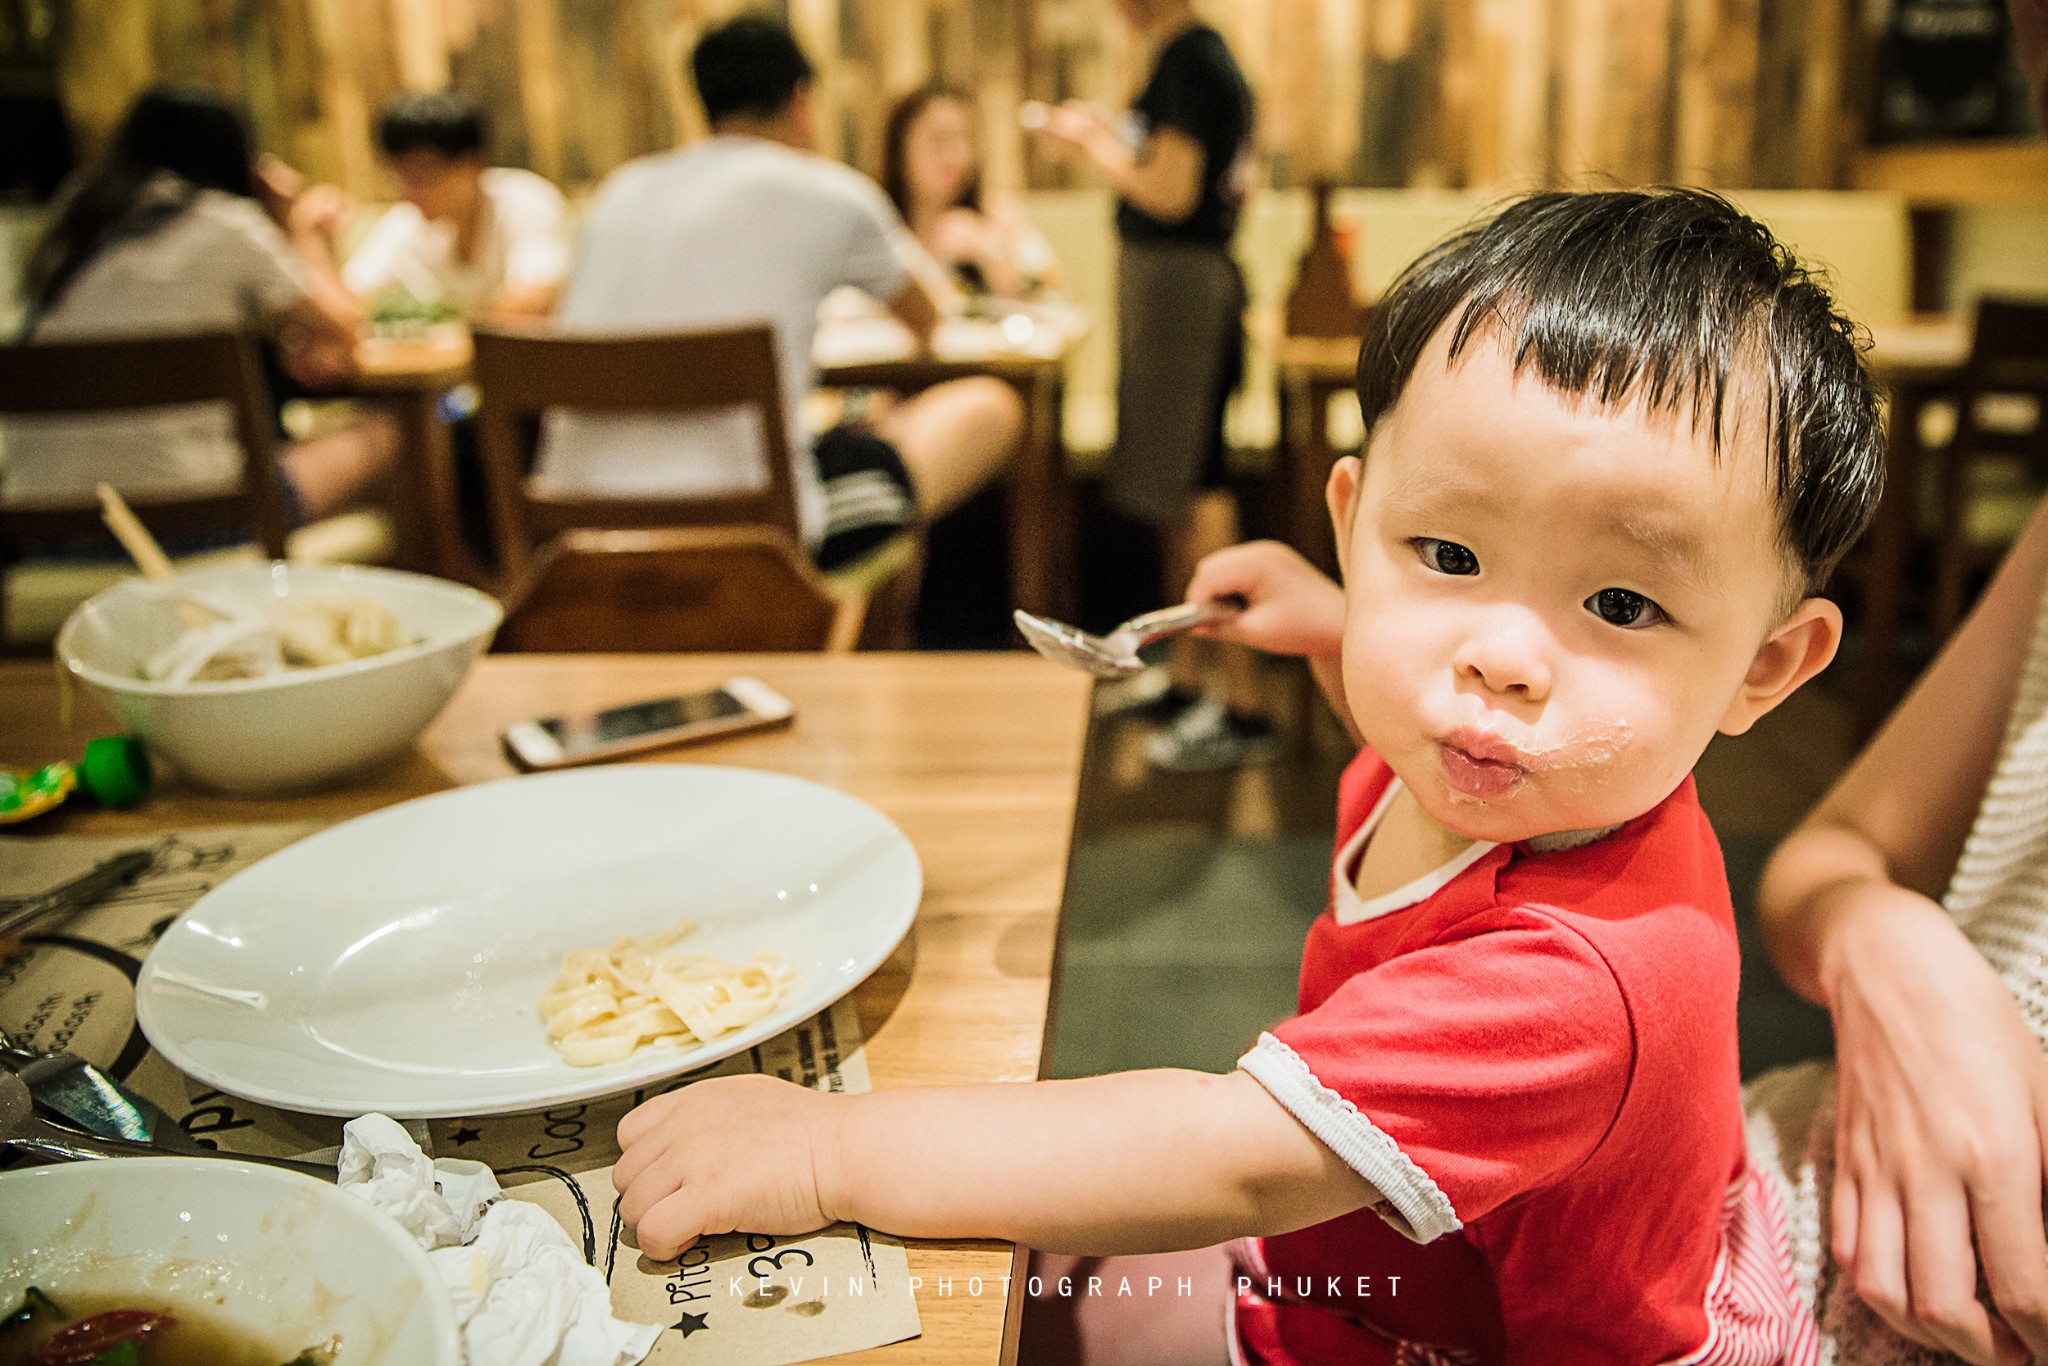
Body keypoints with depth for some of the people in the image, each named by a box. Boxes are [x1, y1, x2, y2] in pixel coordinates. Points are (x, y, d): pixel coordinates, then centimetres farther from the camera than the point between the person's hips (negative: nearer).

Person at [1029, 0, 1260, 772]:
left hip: (1174, 275, -11)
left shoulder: (1184, 62, -13)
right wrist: (1116, 144, 19)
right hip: (1205, 272, 11)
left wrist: (1099, 152, -4)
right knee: (1189, 486, 15)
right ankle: (1186, 679, 27)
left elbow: (1172, 194, -20)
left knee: (1192, 493, -10)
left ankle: (1244, 708, -6)